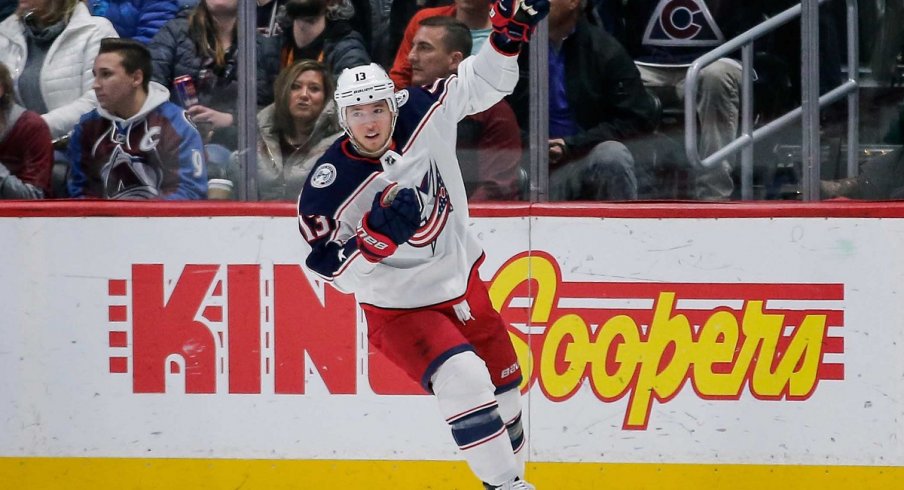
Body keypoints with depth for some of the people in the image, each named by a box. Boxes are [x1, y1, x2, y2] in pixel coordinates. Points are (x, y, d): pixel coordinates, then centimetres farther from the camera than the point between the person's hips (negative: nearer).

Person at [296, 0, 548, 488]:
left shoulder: (423, 114, -13)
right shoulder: (328, 187, -23)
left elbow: (483, 83, 2)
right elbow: (337, 273, -19)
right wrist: (376, 236, -36)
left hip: (462, 282, 6)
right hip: (398, 308, -6)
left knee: (503, 387, 16)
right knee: (464, 378, -29)